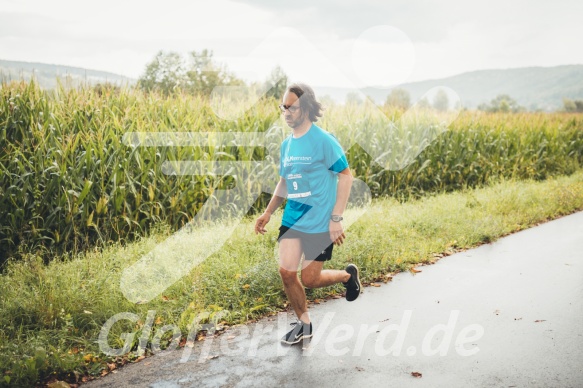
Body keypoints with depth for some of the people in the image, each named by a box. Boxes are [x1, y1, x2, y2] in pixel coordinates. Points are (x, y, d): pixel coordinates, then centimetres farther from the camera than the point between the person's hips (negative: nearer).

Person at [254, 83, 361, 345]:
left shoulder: (323, 140, -13)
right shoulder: (286, 144, 8)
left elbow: (345, 176, -11)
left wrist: (336, 218, -16)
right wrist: (268, 213, 13)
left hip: (319, 223, -6)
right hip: (292, 219, 6)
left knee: (309, 280, 0)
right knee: (286, 271, -3)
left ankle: (347, 275, 31)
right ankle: (303, 324, 20)